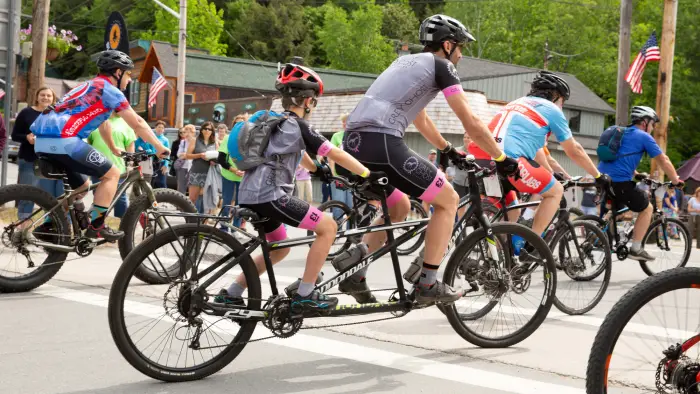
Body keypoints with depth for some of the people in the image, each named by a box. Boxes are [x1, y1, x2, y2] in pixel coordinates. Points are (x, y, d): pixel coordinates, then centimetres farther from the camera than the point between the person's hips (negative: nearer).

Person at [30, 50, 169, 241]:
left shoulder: (90, 86, 29)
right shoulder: (109, 90, 2)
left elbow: (102, 123, 42)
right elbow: (138, 123, 1)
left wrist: (115, 149, 51)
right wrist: (160, 147, 9)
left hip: (43, 140, 9)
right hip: (63, 139, -9)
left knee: (82, 186, 23)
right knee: (111, 174, 1)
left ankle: (49, 226, 21)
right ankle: (96, 226, -2)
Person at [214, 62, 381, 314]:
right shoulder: (298, 126, -6)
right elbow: (335, 154, -10)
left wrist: (316, 170, 51)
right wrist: (369, 175, -7)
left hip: (250, 196, 10)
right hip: (269, 196, -10)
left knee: (280, 249, 27)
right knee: (328, 226, -5)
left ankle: (230, 295, 25)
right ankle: (304, 295, -5)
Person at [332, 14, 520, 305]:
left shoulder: (408, 63, 31)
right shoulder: (441, 66, 6)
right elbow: (472, 124, 3)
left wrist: (448, 151, 51)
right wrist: (502, 159, 14)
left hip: (354, 142, 9)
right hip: (381, 142, -8)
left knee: (400, 207, 28)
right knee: (448, 200, 7)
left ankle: (354, 261, 8)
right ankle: (428, 284, 5)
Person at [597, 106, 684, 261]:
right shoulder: (644, 137, 2)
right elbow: (664, 161, 2)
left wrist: (636, 174, 47)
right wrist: (676, 180, 14)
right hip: (620, 182, -8)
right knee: (647, 208, 9)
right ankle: (636, 249, 6)